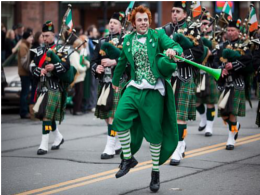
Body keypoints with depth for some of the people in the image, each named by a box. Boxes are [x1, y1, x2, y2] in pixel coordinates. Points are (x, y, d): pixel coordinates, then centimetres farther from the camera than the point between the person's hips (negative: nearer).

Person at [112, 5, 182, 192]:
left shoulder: (158, 35, -1)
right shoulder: (128, 40, 10)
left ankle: (156, 172, 14)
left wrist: (173, 50, -36)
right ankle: (128, 159, 0)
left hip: (154, 90, -3)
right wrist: (115, 80, 38)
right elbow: (122, 61, 26)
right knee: (120, 118, -18)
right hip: (134, 87, 3)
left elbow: (177, 47, -12)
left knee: (154, 131, 1)